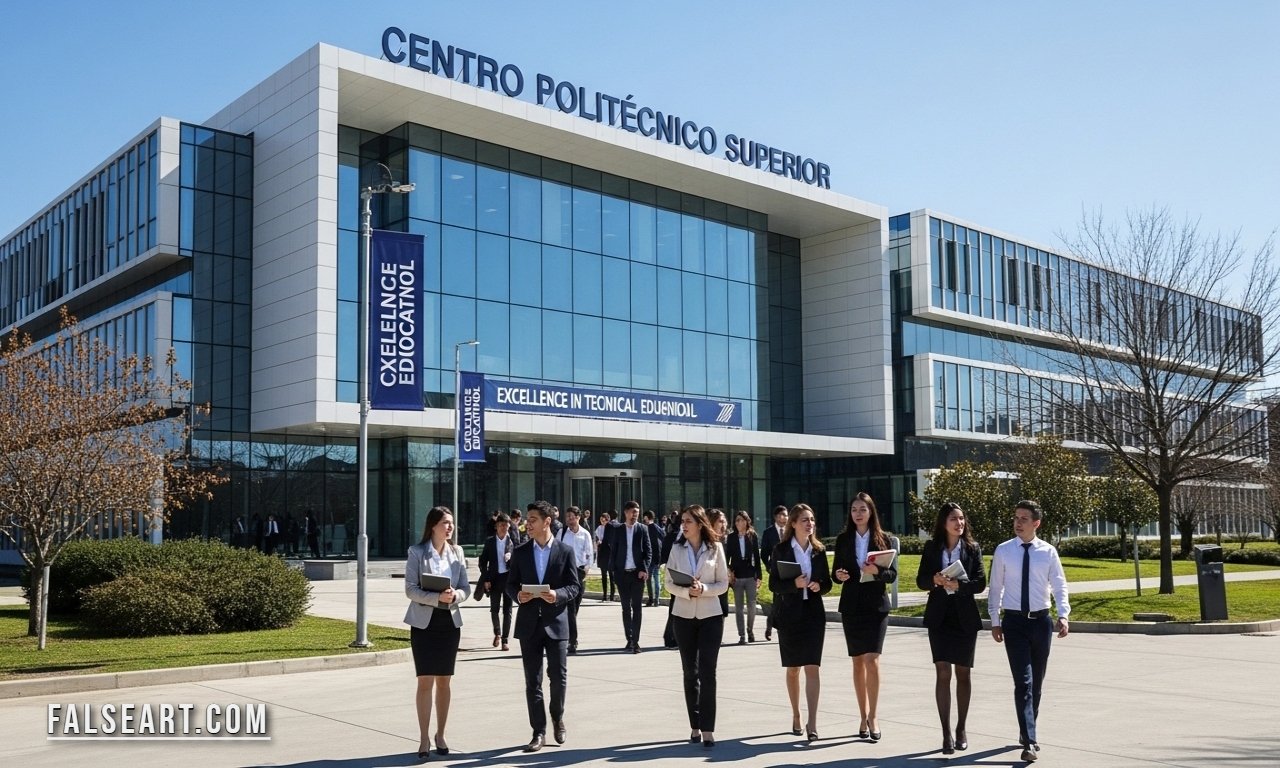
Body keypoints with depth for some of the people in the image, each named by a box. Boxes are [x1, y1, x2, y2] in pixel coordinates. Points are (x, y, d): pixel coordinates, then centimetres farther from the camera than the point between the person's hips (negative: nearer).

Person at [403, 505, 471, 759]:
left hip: (450, 621, 3)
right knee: (425, 681, -5)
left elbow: (466, 587, 6)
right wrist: (437, 598, -23)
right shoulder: (417, 552, -4)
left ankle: (440, 735, 20)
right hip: (424, 621, -3)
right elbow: (410, 589, -9)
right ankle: (424, 739, 3)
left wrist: (455, 595, -17)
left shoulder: (457, 552, 7)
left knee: (444, 681, 9)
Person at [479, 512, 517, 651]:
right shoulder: (490, 541, 3)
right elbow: (483, 561, 5)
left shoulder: (513, 540, 1)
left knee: (507, 610, 0)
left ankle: (504, 640, 7)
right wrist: (485, 579, -2)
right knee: (494, 609, 9)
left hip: (508, 577, -1)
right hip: (494, 578, 1)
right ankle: (497, 633, 33)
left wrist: (511, 555, -19)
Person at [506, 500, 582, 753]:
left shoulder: (565, 551, -1)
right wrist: (517, 595, -13)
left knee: (559, 676, 4)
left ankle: (558, 718, 30)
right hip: (529, 623, 2)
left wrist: (558, 595, -20)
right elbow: (510, 584, 9)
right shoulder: (520, 552, 5)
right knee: (532, 680, 4)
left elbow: (575, 586, -1)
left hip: (555, 621, -2)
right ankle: (539, 731, 12)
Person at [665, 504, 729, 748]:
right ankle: (695, 725, 18)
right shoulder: (676, 549, 2)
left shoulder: (715, 548, -3)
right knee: (690, 672, 8)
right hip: (683, 615, 2)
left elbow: (723, 584, -1)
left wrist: (704, 589, -19)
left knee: (707, 672, -7)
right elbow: (669, 584, 0)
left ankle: (707, 728, -4)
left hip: (710, 616, -2)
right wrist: (687, 591, -18)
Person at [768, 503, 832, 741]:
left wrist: (819, 585, -12)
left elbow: (827, 582, 10)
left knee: (812, 667, -9)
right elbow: (773, 584, -5)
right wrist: (794, 584, -21)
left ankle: (812, 723, -11)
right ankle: (796, 716, 26)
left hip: (813, 613, 1)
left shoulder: (819, 550, 5)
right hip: (789, 614, -1)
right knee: (792, 668, 11)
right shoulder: (781, 550, -2)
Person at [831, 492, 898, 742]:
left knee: (872, 660, -13)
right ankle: (863, 716, 16)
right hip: (851, 606, 2)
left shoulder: (883, 539, 2)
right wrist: (839, 575, -13)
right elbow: (837, 572, 10)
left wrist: (877, 572, -19)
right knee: (858, 662, 7)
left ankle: (872, 715, -3)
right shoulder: (843, 539, 7)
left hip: (876, 605, -2)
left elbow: (892, 574, 0)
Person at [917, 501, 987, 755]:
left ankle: (961, 729, 22)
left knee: (963, 674, 9)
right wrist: (935, 580, -17)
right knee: (942, 673, -6)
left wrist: (958, 585, -20)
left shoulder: (972, 548, 1)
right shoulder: (931, 547, 3)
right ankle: (946, 733, -3)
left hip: (965, 617, 1)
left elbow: (980, 583, -4)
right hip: (939, 616, 0)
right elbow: (920, 580, 3)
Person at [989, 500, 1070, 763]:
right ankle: (1029, 741, -12)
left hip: (1041, 621, 2)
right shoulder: (1003, 551, -2)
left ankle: (1027, 733, 29)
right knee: (1023, 682, -10)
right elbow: (995, 588, 3)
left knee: (1037, 682, 13)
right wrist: (994, 621, 2)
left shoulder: (1048, 551, 0)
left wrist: (1063, 615, -14)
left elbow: (1059, 586, 1)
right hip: (1014, 622, -2)